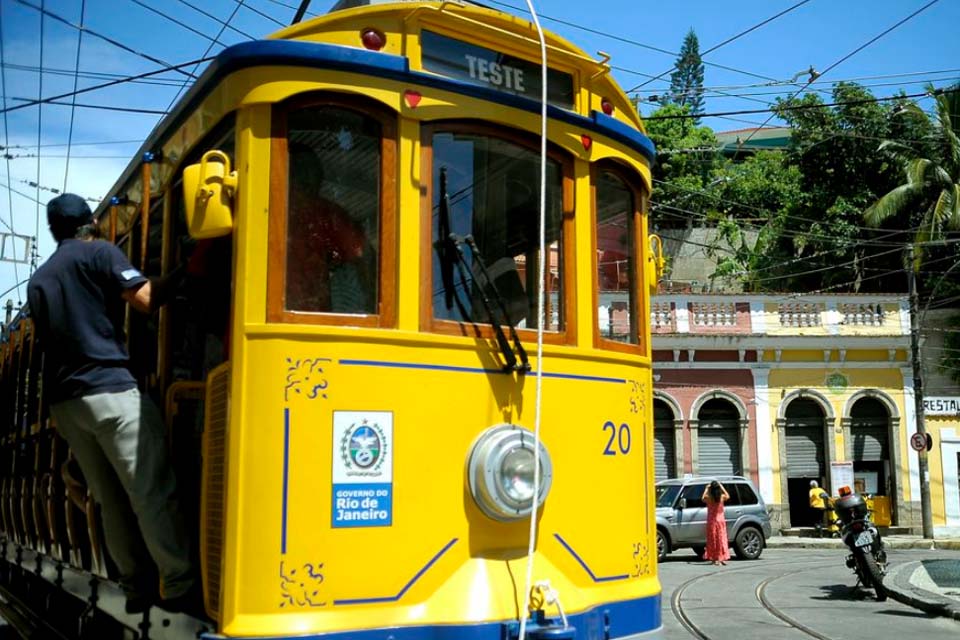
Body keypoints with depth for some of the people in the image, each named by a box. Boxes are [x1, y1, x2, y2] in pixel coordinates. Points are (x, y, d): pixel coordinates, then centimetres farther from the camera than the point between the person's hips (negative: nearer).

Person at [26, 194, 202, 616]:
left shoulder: (38, 280, 22)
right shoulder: (99, 253, 1)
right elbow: (147, 300, -10)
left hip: (63, 399, 8)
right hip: (108, 390, -7)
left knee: (111, 501, 9)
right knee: (152, 492, -9)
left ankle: (138, 587, 10)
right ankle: (181, 586, -12)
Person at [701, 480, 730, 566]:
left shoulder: (708, 498, -13)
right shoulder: (722, 497, -9)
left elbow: (702, 498, 12)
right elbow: (728, 496, 16)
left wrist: (706, 489, 15)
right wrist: (722, 487, 19)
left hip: (712, 521, -1)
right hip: (721, 520, 1)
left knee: (713, 540, 5)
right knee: (722, 539, 8)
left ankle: (715, 559, 5)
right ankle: (722, 558, 8)